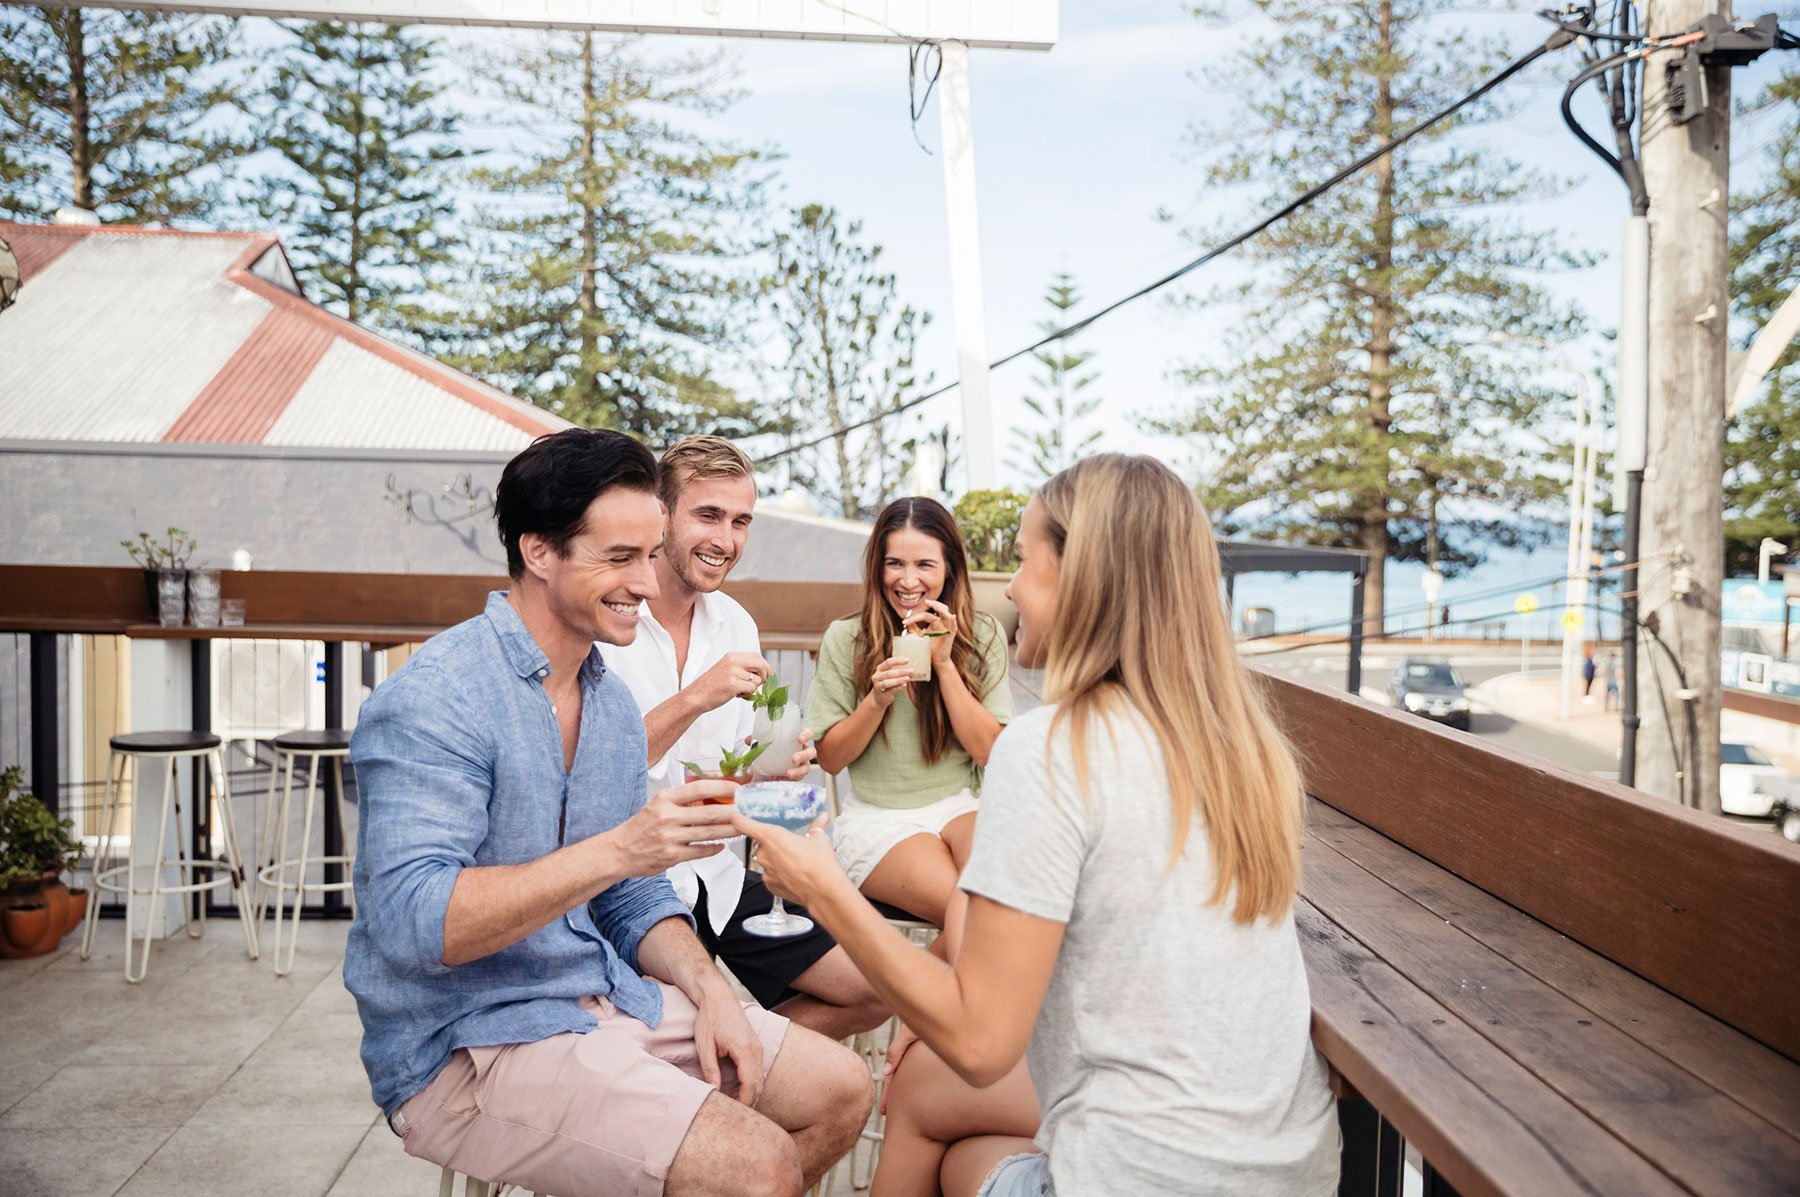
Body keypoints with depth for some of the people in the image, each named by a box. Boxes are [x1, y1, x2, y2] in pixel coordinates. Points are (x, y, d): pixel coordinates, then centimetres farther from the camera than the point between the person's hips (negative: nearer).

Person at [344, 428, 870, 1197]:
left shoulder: (614, 703, 8)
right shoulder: (433, 700, -19)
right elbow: (412, 923, -28)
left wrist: (706, 990, -3)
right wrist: (616, 851, -34)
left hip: (604, 999, 8)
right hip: (464, 1044, -8)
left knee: (839, 1090, 7)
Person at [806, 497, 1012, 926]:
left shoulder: (983, 635, 3)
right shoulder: (845, 639, -1)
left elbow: (989, 752, -3)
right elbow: (829, 758, 2)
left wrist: (944, 663, -11)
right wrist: (877, 699, -15)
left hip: (960, 808, 2)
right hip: (878, 818, -2)